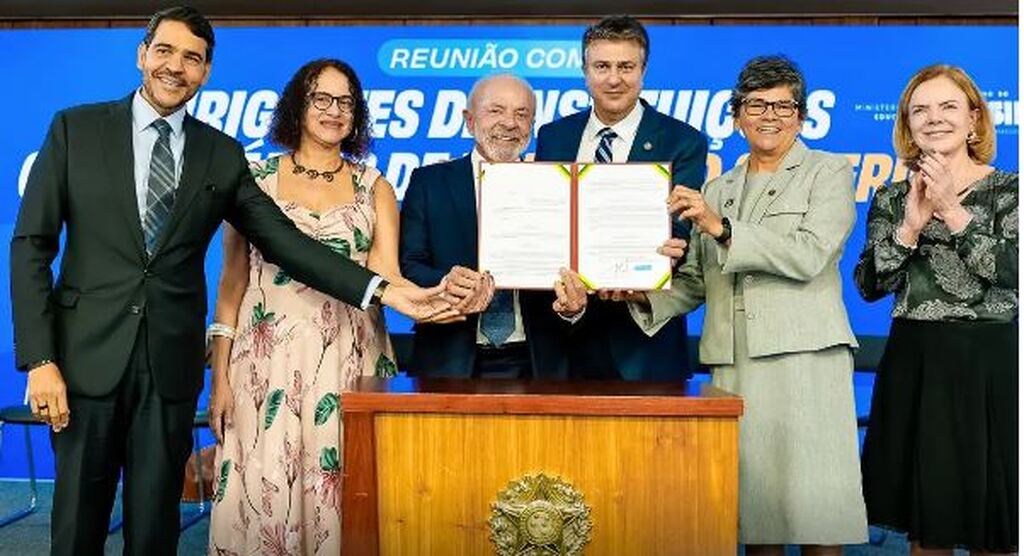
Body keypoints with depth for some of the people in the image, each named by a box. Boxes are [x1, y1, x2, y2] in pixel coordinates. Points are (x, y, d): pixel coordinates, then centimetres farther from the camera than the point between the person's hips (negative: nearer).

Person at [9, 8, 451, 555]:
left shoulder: (222, 155, 7)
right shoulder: (75, 128, 2)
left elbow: (284, 239, 1)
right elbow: (31, 244, 0)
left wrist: (384, 290, -10)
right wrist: (39, 359, -9)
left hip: (171, 363, 1)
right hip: (89, 355, -1)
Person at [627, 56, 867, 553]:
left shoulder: (829, 173, 6)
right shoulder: (718, 189, 21)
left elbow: (808, 256, -10)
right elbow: (695, 280, 18)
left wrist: (721, 228, -16)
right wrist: (648, 296, -2)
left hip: (804, 361, -4)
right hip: (733, 364, 4)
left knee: (815, 513, -4)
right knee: (753, 510, 5)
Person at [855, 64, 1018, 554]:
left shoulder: (1008, 189, 0)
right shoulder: (892, 198, 8)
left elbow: (1011, 272, -15)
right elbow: (869, 285, -2)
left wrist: (953, 211, -17)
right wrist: (911, 224, -14)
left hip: (989, 365, -2)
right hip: (914, 366, 3)